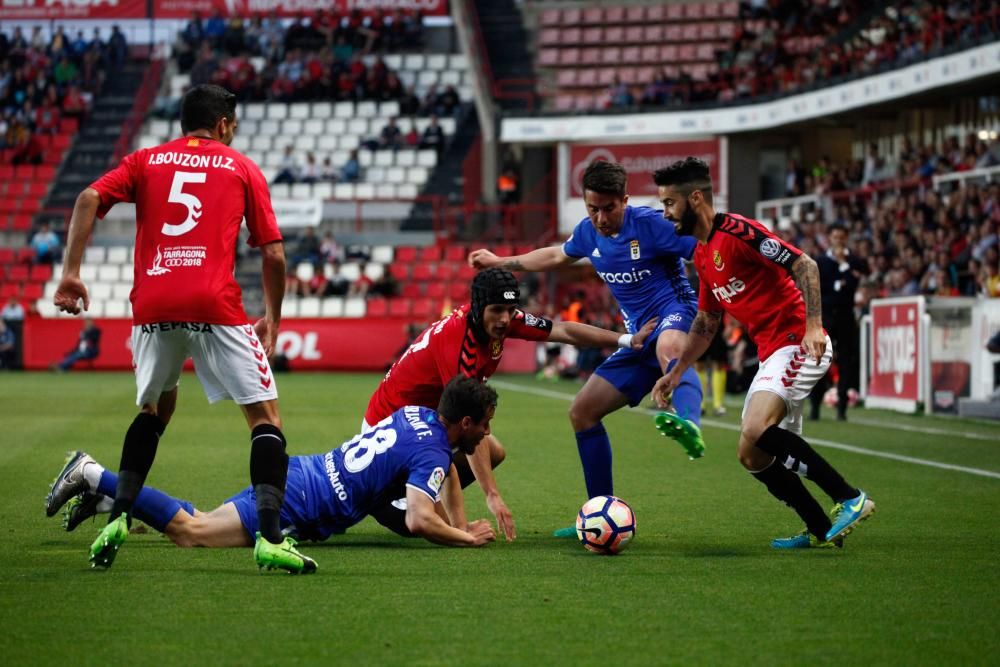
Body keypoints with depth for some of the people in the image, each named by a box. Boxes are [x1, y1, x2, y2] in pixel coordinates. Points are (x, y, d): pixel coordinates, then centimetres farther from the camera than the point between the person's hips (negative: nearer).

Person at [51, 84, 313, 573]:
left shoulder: (145, 161, 20)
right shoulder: (242, 169, 16)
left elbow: (89, 199, 3)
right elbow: (273, 254, 10)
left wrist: (71, 273, 1)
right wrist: (273, 318, 22)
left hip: (152, 307, 3)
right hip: (215, 306, -3)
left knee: (155, 408, 27)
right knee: (264, 416, 0)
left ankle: (119, 516, 13)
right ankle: (271, 537, -17)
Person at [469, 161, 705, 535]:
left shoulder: (650, 224, -15)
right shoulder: (589, 232, 7)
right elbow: (557, 256, 30)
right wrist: (501, 263, 37)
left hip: (674, 312, -8)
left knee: (668, 346, -46)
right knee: (582, 411, 6)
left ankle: (688, 424, -78)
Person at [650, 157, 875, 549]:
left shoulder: (737, 232, -12)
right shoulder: (702, 255, 17)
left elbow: (804, 265, -19)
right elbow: (706, 323, 27)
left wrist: (813, 325, -28)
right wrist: (676, 373, 23)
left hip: (798, 344, -10)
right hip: (772, 354, 10)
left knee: (757, 430, -28)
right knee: (755, 457, 7)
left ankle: (849, 498, -19)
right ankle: (821, 531, 15)